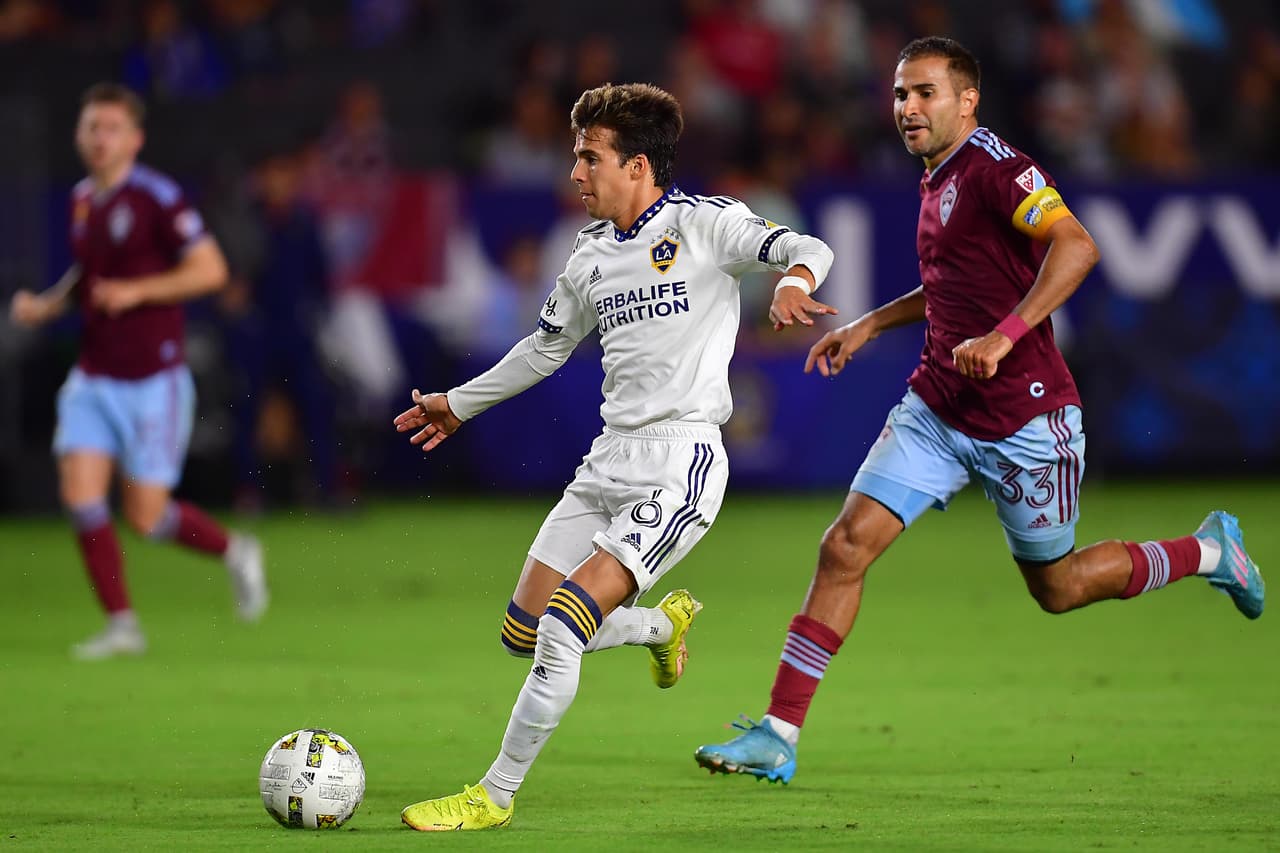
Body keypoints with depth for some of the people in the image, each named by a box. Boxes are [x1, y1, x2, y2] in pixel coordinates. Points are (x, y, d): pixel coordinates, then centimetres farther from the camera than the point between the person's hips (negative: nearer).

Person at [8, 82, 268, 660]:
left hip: (153, 382, -6)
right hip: (94, 379, 6)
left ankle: (234, 552, 24)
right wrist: (46, 305, 7)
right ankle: (121, 625, 1)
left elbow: (210, 270, -16)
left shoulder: (157, 197, -12)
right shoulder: (81, 200, 9)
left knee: (144, 517, -4)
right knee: (80, 495, -9)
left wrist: (136, 291, -23)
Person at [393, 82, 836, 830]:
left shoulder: (703, 224, -6)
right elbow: (547, 347, 30)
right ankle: (663, 624, 32)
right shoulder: (591, 257, 14)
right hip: (609, 461, 8)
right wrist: (459, 405, 37)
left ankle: (495, 797, -9)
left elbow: (809, 250, -17)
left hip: (680, 465, -8)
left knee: (563, 628, -18)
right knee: (523, 633, 5)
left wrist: (794, 280, -40)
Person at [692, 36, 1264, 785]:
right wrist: (869, 325, 25)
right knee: (846, 546, -7)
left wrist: (1005, 337, -36)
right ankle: (779, 736, -6)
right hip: (939, 408, 7)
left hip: (1024, 418, -7)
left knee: (1058, 587, 8)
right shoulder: (936, 182, 13)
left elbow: (1076, 247, -29)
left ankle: (1208, 551, 32)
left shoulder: (995, 166, -15)